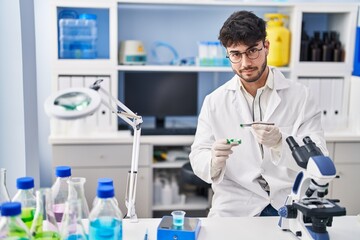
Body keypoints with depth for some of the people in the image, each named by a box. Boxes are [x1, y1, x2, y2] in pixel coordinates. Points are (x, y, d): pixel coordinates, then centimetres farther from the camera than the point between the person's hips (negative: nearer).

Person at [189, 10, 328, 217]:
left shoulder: (300, 96, 1)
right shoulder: (214, 102, 5)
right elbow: (198, 159, 3)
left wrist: (280, 143, -24)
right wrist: (215, 160, -21)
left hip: (290, 206, 0)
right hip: (234, 206, 1)